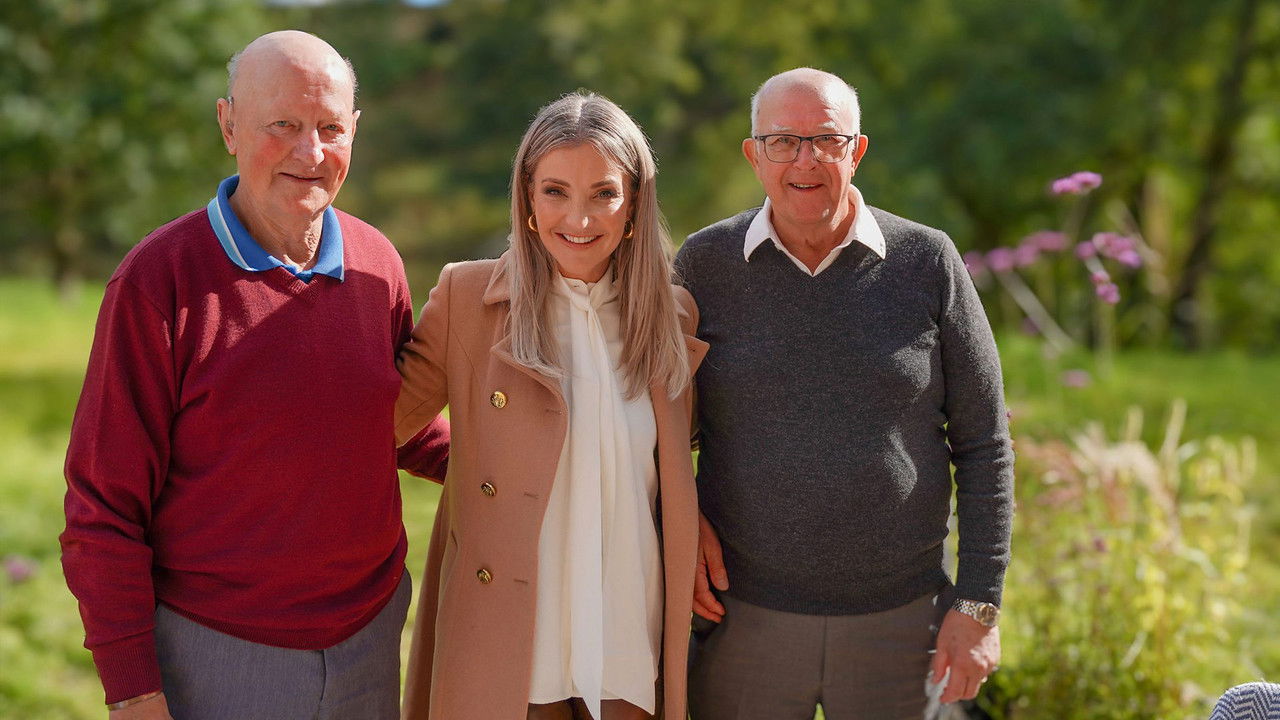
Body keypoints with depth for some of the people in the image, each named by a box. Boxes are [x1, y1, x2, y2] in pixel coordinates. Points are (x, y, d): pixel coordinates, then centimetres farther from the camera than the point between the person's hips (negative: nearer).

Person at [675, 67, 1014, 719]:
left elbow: (983, 443, 1)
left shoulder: (927, 263, -3)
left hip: (897, 617, 0)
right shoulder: (705, 263, -1)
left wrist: (979, 604, -2)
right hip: (744, 614, 0)